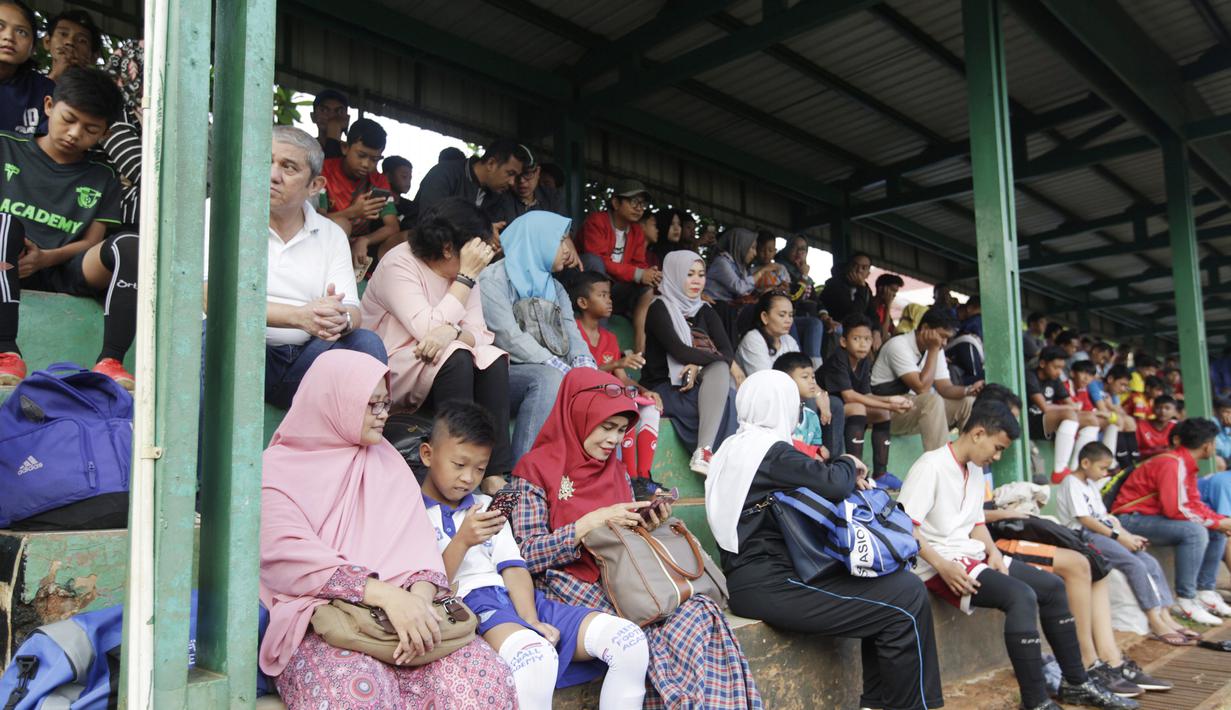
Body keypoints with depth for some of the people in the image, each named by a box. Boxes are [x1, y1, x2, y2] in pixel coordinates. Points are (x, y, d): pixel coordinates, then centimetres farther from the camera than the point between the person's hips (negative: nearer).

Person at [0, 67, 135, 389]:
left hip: (64, 273, 1)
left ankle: (109, 360, -36)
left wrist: (45, 258, -14)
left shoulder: (102, 179, 15)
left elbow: (92, 242, 6)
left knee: (129, 244, -27)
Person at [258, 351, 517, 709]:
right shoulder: (276, 470, 6)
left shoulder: (388, 461, 19)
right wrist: (385, 594, -22)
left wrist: (420, 595, -16)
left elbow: (417, 542, 7)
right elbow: (290, 558, -10)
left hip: (396, 612, 3)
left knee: (483, 675, -22)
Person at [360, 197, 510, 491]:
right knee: (455, 359, -32)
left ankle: (496, 473, -25)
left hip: (433, 366, 6)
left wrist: (452, 332, -31)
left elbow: (479, 333, -6)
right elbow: (427, 329, -28)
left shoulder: (462, 271, 4)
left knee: (494, 361, -21)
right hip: (389, 368, -6)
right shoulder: (398, 265, -16)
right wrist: (467, 276, -24)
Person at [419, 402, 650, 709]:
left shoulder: (487, 507, 24)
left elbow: (513, 569, 11)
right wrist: (461, 542, -15)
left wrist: (531, 621, -5)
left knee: (630, 640, -13)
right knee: (535, 656, -42)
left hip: (518, 601, 6)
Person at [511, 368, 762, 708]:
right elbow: (527, 555, -10)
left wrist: (647, 525, -2)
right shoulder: (535, 469, -2)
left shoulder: (617, 471, 16)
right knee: (664, 639, -30)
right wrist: (593, 520, -17)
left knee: (702, 611, -24)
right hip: (571, 590, -5)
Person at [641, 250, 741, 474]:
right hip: (664, 389, -5)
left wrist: (700, 365, -21)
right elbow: (678, 350, -18)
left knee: (720, 370, -27)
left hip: (698, 385, 5)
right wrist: (729, 363, -18)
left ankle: (704, 453, -38)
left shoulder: (705, 311, 16)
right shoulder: (660, 308, -2)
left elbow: (727, 350, 1)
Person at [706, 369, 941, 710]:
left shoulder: (733, 448, 15)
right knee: (908, 598, -8)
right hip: (770, 586, -10)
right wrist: (848, 463, 0)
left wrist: (847, 476, 5)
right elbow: (834, 484, -22)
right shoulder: (771, 451, -14)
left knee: (893, 583, 15)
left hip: (757, 576, 10)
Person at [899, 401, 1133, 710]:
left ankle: (1076, 683, 22)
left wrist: (993, 552, 0)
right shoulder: (931, 466, -16)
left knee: (1051, 585, 10)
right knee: (1022, 596, -27)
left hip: (972, 557, 10)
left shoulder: (974, 469, 13)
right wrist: (941, 565, -26)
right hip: (940, 567, -10)